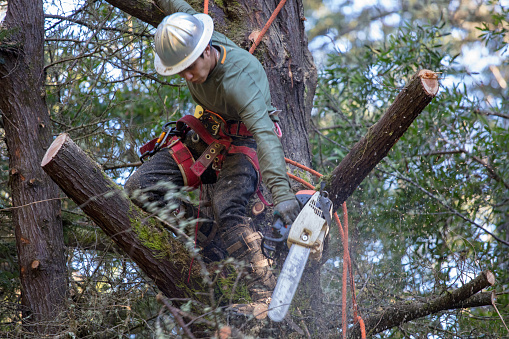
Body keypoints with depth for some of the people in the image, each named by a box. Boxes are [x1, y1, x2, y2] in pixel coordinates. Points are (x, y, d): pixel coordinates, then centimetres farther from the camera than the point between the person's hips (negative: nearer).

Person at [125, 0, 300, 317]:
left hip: (243, 143, -7)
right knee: (140, 186, -7)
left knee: (227, 208, -34)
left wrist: (283, 194, -61)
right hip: (205, 136, 8)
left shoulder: (238, 79, -37)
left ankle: (266, 293, -37)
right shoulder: (189, 44, -16)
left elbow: (265, 133, -49)